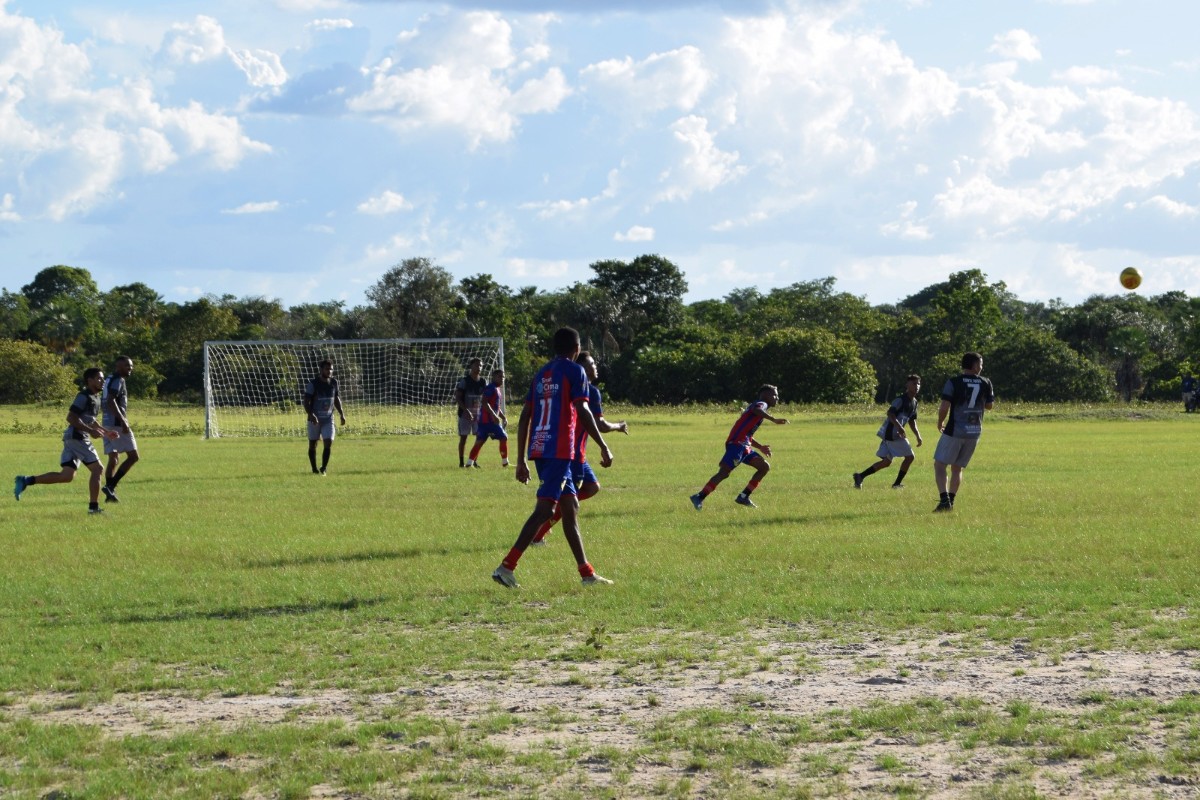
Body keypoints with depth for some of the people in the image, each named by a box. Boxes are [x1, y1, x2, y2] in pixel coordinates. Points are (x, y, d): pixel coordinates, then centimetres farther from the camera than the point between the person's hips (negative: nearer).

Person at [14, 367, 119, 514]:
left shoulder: (96, 398, 19)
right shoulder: (84, 397, -12)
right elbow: (71, 418, -19)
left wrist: (106, 432, 22)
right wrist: (90, 430, -21)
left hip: (72, 439, 10)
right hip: (77, 437, -10)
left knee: (66, 476, 4)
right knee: (97, 469, -6)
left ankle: (26, 481, 4)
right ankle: (94, 507, -2)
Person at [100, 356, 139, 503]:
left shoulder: (109, 380, 19)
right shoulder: (118, 380, -11)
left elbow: (104, 403, 23)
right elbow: (111, 401, -23)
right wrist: (123, 421, -27)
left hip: (107, 423, 10)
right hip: (117, 423, -10)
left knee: (114, 459, 12)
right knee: (132, 456, -5)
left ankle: (110, 493, 7)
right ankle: (110, 486, -13)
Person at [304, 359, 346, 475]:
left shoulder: (334, 383, 2)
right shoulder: (313, 384, -13)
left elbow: (336, 399, 15)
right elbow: (306, 402, -15)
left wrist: (341, 414, 5)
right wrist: (311, 415, -30)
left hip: (328, 419, 3)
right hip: (315, 420, -3)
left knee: (329, 443, -11)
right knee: (313, 444, 8)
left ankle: (323, 469, 0)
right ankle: (314, 469, 22)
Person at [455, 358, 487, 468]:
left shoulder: (483, 382, 6)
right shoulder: (464, 381, -9)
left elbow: (485, 400, 12)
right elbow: (458, 398, -12)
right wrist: (466, 411, -22)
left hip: (478, 414, 5)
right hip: (465, 413, -5)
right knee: (463, 437, -1)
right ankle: (461, 462, 6)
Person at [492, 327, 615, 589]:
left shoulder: (541, 375, 18)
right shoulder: (574, 371, -3)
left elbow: (525, 417, 15)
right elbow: (582, 411, -14)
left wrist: (521, 460, 17)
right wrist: (604, 447, -10)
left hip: (539, 450, 8)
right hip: (560, 450, -8)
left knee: (571, 507, 13)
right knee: (543, 509, -11)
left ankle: (586, 574, 16)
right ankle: (506, 567, -20)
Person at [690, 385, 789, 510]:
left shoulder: (760, 406, 28)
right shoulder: (761, 404, 2)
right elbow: (756, 410, -27)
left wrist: (760, 447, 27)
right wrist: (773, 419, -32)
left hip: (744, 446, 10)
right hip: (737, 443, -10)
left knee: (765, 467, 9)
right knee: (724, 472, -16)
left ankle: (743, 497, 7)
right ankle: (699, 497, -16)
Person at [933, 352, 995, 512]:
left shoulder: (954, 382, -9)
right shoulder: (985, 383, 1)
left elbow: (944, 407, -14)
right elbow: (989, 406, 14)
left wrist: (940, 423, 4)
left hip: (954, 431, -4)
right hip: (975, 432, 4)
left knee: (939, 464, 3)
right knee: (957, 468, 16)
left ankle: (944, 500, -13)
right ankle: (950, 501, 10)